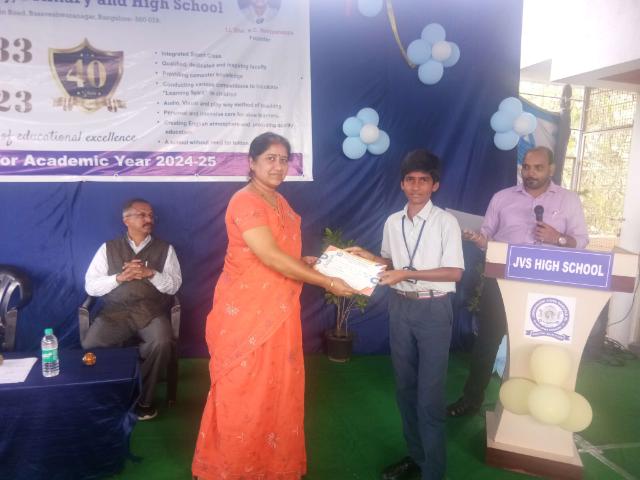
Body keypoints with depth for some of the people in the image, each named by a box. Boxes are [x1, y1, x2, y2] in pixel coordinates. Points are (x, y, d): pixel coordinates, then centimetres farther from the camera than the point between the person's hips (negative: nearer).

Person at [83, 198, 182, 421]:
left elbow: (174, 285, 3)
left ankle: (143, 398, -8)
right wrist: (119, 277, -10)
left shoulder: (165, 249, 11)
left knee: (162, 344, -31)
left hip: (152, 312, -1)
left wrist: (151, 273, -13)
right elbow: (90, 286, 5)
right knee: (90, 345, -27)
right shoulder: (108, 248, 12)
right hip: (116, 312, 1)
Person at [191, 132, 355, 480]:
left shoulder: (280, 203, 11)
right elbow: (271, 257, -24)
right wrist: (327, 282, -22)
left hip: (278, 312, 8)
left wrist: (316, 261, 2)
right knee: (243, 394, 6)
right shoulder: (244, 201, -16)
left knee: (278, 390, 15)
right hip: (246, 314, -8)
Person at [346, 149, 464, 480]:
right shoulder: (392, 222, 6)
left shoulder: (446, 221, -10)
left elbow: (455, 272, -14)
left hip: (434, 309, -5)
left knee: (430, 395, 0)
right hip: (400, 307, 5)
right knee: (405, 387, 15)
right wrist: (369, 257, -1)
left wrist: (408, 274, -21)